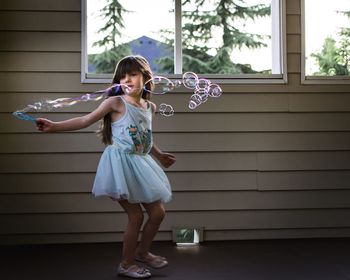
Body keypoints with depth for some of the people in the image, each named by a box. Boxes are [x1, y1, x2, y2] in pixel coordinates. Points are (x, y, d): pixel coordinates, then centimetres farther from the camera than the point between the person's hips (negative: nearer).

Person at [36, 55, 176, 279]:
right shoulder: (116, 103, -10)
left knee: (158, 212, 11)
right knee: (136, 215, -3)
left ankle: (142, 252, 34)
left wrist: (160, 156, 35)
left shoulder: (150, 107, 9)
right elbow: (86, 121, -12)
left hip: (140, 164, 7)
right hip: (121, 162, -7)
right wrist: (54, 126, -21)